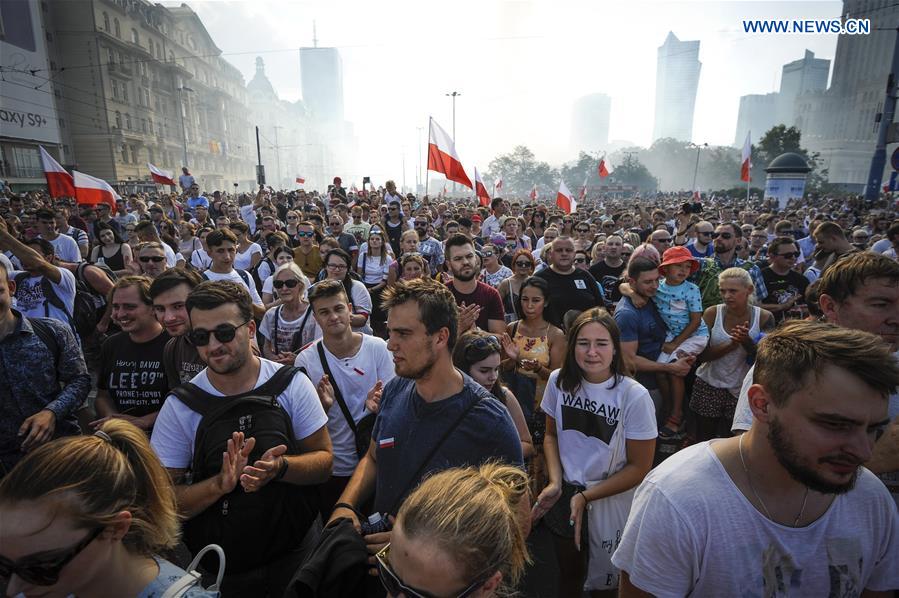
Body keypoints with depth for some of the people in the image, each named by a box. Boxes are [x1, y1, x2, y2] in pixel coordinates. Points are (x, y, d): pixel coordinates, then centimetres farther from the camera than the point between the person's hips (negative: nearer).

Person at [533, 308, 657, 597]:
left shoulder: (634, 396, -22)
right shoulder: (559, 381, -12)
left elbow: (639, 467, -15)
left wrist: (585, 497, -17)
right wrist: (556, 483, -12)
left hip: (611, 501, -3)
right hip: (563, 494, 3)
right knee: (568, 572, 26)